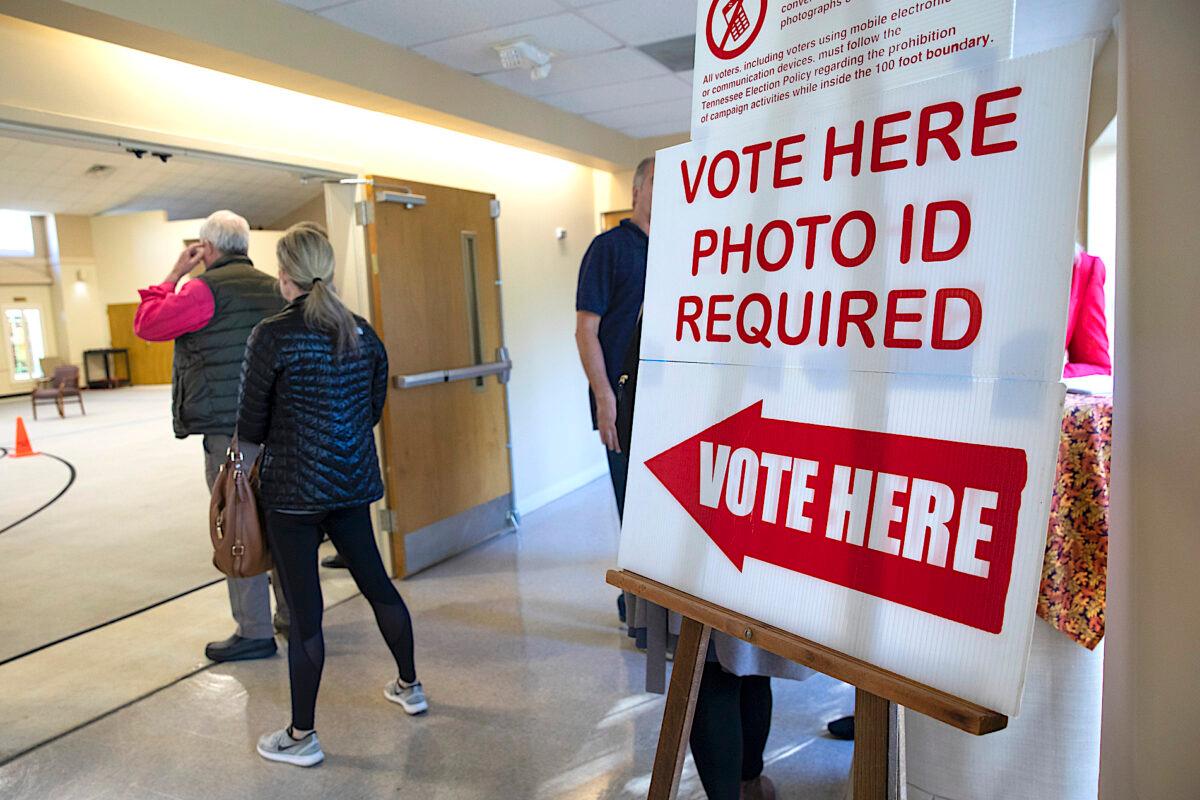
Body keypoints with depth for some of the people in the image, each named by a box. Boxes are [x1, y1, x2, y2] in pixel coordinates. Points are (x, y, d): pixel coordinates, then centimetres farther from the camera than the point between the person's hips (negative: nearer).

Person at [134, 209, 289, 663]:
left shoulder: (206, 289, -9)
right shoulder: (273, 288, 11)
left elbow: (146, 324, -1)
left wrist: (175, 274, 5)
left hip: (226, 429, -7)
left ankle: (255, 633, 7)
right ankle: (292, 612, 26)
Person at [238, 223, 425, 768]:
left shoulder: (272, 335, -13)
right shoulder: (363, 333, 2)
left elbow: (251, 425, -7)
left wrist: (252, 448, 15)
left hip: (293, 490, -5)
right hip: (353, 483, 6)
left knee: (304, 610, 3)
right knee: (376, 582, 19)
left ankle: (302, 737, 19)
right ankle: (410, 687, 36)